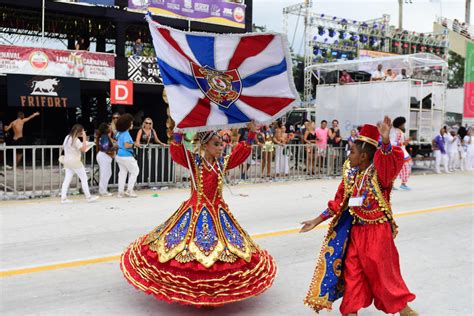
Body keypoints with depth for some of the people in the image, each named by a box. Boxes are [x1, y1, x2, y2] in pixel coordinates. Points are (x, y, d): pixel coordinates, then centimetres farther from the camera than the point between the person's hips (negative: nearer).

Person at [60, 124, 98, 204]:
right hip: (75, 161, -8)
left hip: (67, 161, 8)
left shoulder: (67, 137, 10)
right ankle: (88, 197, 7)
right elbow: (83, 149, -21)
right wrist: (84, 138, -19)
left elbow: (63, 147, 19)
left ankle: (63, 198, 3)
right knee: (84, 179, 1)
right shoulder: (76, 140, -17)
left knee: (67, 179, 6)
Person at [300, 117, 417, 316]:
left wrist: (385, 141, -56)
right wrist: (317, 221, 9)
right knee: (352, 271, 11)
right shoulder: (351, 174, 2)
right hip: (356, 230, 6)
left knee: (384, 270, 7)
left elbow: (393, 160, -37)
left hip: (377, 230, -5)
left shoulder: (379, 171, -14)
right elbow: (339, 202, 8)